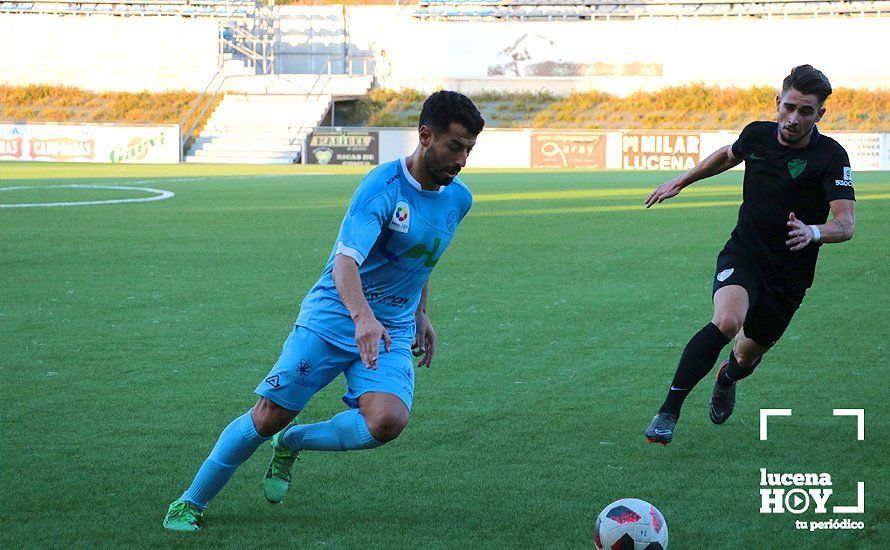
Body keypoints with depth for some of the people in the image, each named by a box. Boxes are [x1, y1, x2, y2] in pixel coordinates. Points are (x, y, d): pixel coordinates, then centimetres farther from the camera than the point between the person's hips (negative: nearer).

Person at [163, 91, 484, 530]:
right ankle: (191, 503, 15)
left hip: (391, 333, 5)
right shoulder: (382, 186, -18)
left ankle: (292, 443, 5)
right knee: (269, 416, -6)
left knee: (387, 422, -23)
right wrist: (363, 317, -45)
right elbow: (345, 261, -30)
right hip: (330, 320, -5)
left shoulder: (458, 200, 4)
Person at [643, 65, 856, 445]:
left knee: (746, 357, 14)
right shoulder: (757, 135, -4)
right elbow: (729, 155, 22)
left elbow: (845, 224, -26)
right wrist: (680, 182, 26)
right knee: (727, 321, -30)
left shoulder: (831, 157, -16)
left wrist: (813, 232, -46)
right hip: (743, 254, 0)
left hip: (789, 274, 0)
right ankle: (668, 412, -27)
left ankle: (727, 378, 55)